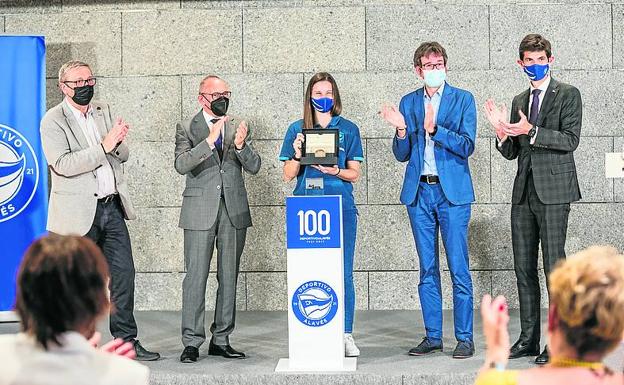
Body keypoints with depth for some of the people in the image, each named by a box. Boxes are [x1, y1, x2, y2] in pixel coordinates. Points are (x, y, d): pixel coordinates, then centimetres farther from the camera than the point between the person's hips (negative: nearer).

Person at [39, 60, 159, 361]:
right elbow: (62, 164, -19)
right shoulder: (53, 121, -7)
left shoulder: (103, 111, 13)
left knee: (123, 274, 6)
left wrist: (118, 142, -9)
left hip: (111, 207, 6)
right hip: (78, 213, -6)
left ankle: (126, 341, 15)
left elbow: (122, 156, 15)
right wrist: (103, 147, -23)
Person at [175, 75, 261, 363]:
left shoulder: (238, 127, 11)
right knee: (196, 277, -5)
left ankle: (221, 340, 16)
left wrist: (240, 145, -15)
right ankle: (192, 342, 1)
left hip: (234, 210, 4)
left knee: (229, 277, 7)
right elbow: (181, 165, -13)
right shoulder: (187, 128, 1)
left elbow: (254, 167, 4)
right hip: (200, 212, -4)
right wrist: (210, 141, -24)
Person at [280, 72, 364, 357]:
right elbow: (288, 175, 9)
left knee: (343, 272, -3)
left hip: (341, 207, 0)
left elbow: (355, 173, 8)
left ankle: (346, 335, 2)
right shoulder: (297, 129, 11)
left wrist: (335, 171, -12)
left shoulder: (348, 129, 10)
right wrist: (297, 155, -10)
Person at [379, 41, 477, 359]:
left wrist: (435, 129, -21)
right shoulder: (408, 102, 11)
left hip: (452, 191, -4)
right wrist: (401, 130, -10)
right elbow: (401, 154, 10)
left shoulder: (463, 99, 2)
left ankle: (465, 338, 2)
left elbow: (467, 146, -9)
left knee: (458, 268, -4)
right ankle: (432, 336, 15)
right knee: (427, 269, 8)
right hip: (419, 192, 4)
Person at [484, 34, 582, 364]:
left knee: (554, 266, -8)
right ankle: (528, 339, 16)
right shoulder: (519, 101, 18)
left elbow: (570, 139, -11)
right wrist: (502, 132, -4)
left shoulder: (568, 95, 0)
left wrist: (531, 131, -21)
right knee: (524, 267, 8)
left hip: (553, 191, -6)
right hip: (524, 192, 6)